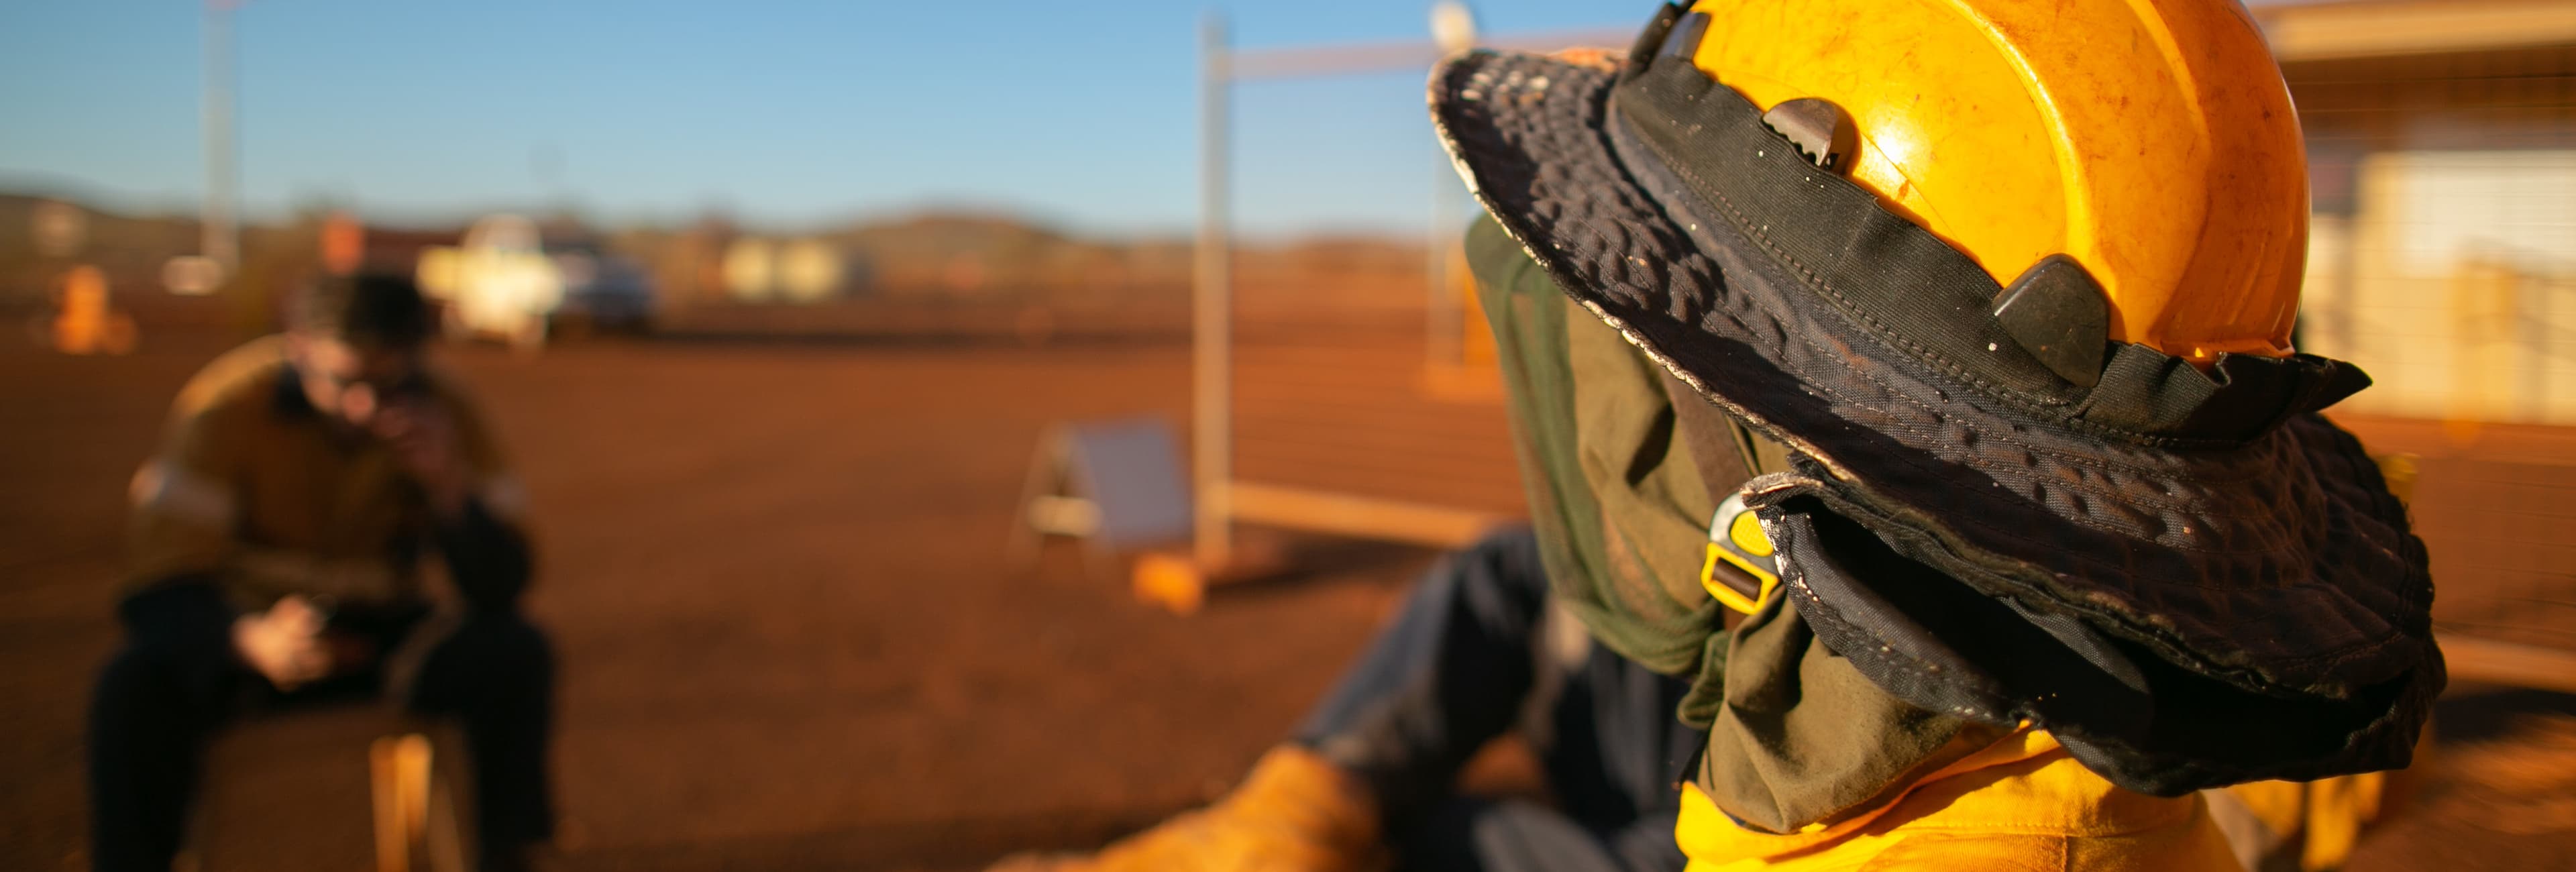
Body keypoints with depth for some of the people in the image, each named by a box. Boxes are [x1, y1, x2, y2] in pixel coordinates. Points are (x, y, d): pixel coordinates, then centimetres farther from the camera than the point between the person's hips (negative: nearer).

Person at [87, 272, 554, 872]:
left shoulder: (442, 410, -15)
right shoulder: (228, 405, -20)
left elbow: (500, 587, -16)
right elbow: (162, 590, -23)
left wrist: (448, 483, -34)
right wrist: (252, 640, -45)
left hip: (380, 630, 1)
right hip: (243, 626, -1)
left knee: (515, 654, -26)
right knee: (135, 686, -31)